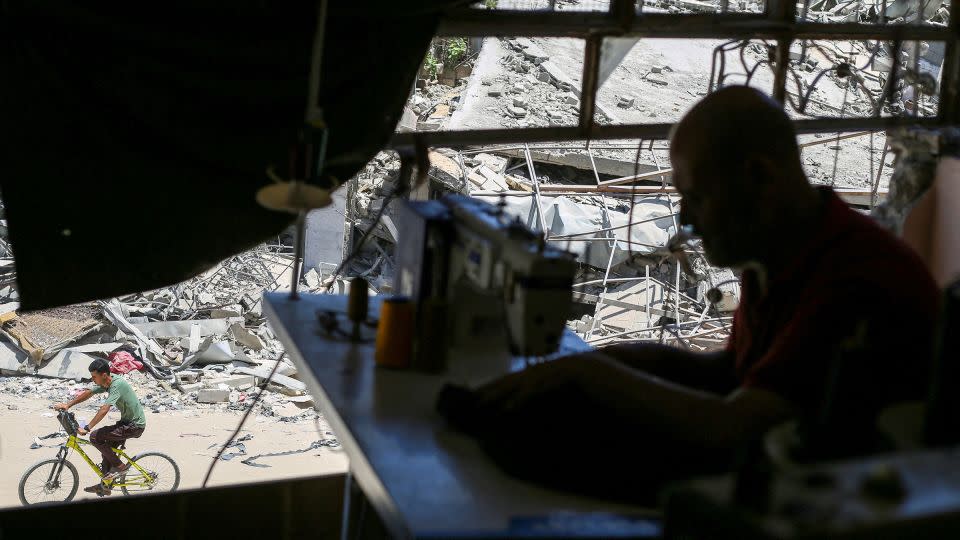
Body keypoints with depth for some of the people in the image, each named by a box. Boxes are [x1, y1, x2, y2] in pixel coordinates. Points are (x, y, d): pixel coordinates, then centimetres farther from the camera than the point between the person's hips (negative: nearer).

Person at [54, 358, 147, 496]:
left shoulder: (117, 385, -26)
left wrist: (87, 428, -35)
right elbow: (88, 393, 10)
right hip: (126, 421, 10)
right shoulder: (106, 382, 2)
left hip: (135, 426, -10)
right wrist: (67, 405, 3)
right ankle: (105, 486, 26)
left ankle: (119, 466, -2)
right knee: (107, 448, 14)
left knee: (95, 437, -15)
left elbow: (104, 409, -33)